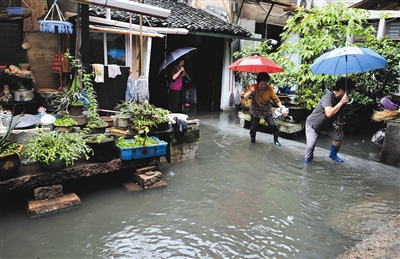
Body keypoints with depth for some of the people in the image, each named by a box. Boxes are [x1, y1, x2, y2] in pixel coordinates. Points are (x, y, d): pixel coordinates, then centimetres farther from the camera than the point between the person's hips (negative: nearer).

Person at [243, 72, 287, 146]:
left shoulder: (270, 88, -16)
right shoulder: (253, 87, -16)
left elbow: (276, 99, -13)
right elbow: (245, 97, -20)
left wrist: (282, 109, -21)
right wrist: (251, 91, -37)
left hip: (266, 110, 0)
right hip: (255, 111, 0)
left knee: (272, 125, -9)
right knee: (253, 127, 3)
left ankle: (276, 140, 12)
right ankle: (252, 139, 31)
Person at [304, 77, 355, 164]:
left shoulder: (340, 98, -9)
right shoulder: (328, 97, -33)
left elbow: (340, 112, 10)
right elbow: (329, 113, -50)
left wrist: (340, 125, 1)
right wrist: (342, 102, -44)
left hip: (327, 123, 8)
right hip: (313, 124, -8)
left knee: (340, 136, 2)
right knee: (311, 146, -17)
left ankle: (333, 154, 27)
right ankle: (307, 162, 9)